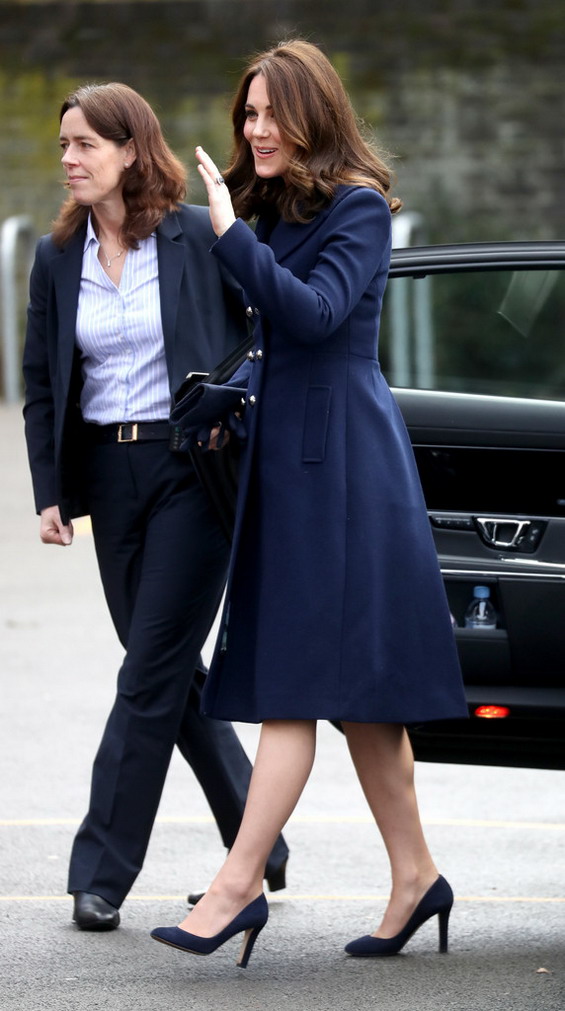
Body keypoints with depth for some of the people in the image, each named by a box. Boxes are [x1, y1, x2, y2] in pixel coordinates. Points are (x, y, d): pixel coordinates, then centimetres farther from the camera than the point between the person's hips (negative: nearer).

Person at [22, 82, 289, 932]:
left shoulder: (198, 238, -7)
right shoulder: (58, 257, 7)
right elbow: (42, 383, 11)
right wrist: (50, 491, 3)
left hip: (190, 470, -6)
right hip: (108, 473, 6)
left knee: (152, 673, -7)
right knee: (170, 672, 10)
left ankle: (101, 873, -4)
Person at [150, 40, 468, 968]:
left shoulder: (358, 209, -10)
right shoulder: (277, 210, 16)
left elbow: (316, 312, -24)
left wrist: (232, 237, -26)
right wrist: (234, 404, 9)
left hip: (340, 460, -9)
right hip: (287, 455, 9)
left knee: (299, 679, -10)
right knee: (355, 690, 10)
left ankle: (239, 884, -12)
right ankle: (415, 875, 15)